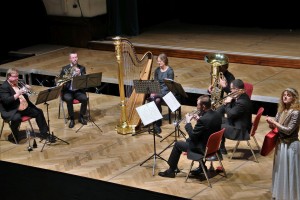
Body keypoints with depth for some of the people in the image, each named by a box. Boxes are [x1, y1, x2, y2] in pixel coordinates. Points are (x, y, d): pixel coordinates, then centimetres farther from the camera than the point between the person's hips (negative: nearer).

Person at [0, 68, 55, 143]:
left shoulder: (18, 83, 11)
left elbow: (25, 94, 19)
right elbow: (6, 101, -24)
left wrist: (27, 89, -4)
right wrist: (18, 94, -32)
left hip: (25, 108, 8)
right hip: (12, 111, -7)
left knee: (39, 112, -3)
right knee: (16, 118, -36)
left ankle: (44, 133, 8)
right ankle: (15, 136, -8)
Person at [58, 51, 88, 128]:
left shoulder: (82, 68, 6)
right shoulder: (65, 69, 5)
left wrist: (79, 74, -21)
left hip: (78, 91, 1)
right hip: (68, 91, -1)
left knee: (84, 99, -29)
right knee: (69, 99, -33)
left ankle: (81, 117, -5)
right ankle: (71, 119, -15)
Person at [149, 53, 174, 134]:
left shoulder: (170, 71, -9)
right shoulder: (157, 70, 8)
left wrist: (159, 92, -22)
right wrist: (153, 91, -11)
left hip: (167, 91, -5)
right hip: (158, 90, 5)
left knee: (157, 100, -32)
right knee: (152, 98, -28)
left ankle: (157, 123, -20)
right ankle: (157, 122, -20)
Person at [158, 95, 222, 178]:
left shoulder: (203, 119, -30)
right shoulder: (217, 115, -4)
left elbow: (192, 136, -21)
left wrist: (188, 122, -8)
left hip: (204, 148, -9)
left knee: (177, 144, 10)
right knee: (189, 140, 33)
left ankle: (171, 170, 23)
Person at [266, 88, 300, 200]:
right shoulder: (281, 111, 5)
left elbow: (289, 130, -21)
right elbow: (275, 126, 11)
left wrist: (274, 122, -18)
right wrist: (271, 123, -11)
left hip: (291, 145, -8)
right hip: (280, 143, 8)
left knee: (289, 171, 1)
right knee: (280, 170, 17)